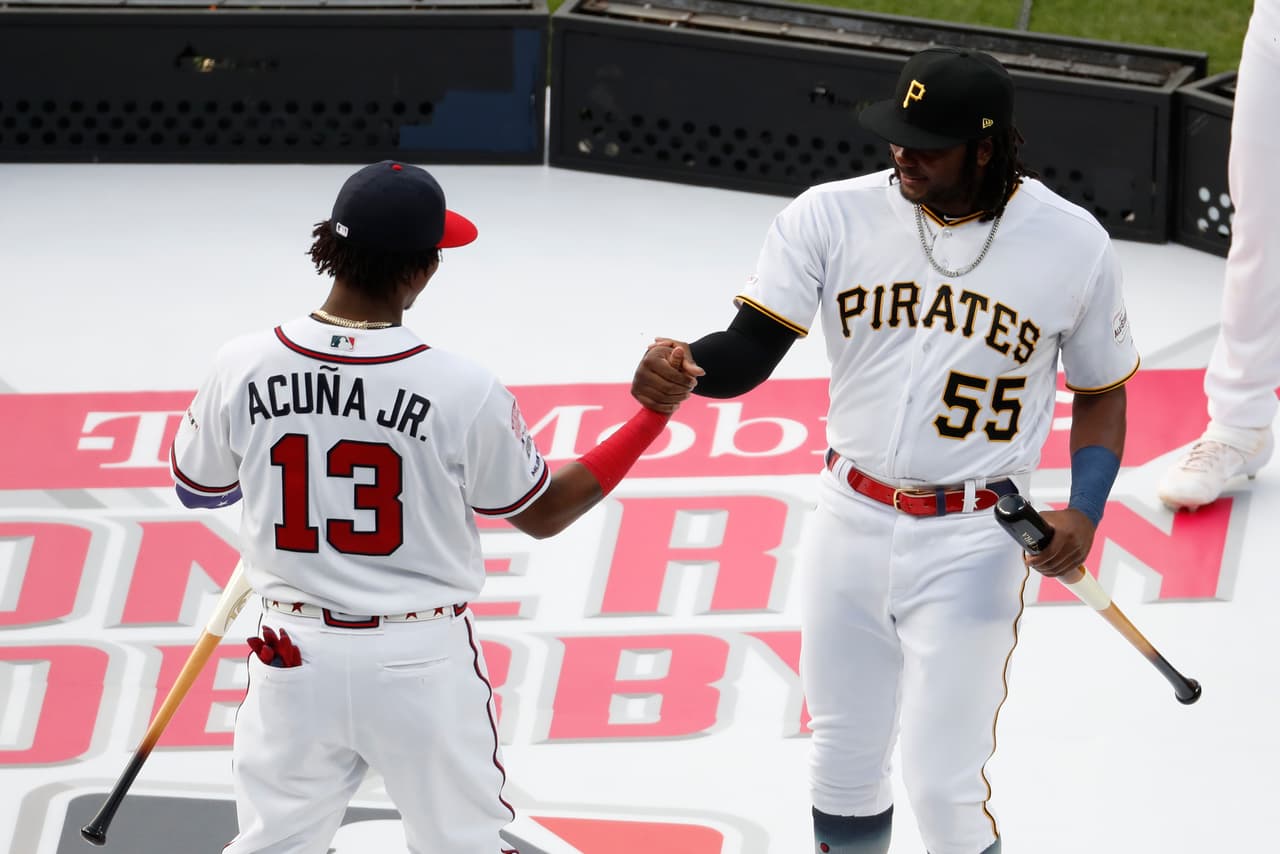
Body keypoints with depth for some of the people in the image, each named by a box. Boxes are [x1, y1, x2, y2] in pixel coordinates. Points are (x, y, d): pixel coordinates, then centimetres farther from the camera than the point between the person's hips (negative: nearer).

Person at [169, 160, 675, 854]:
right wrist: (652, 416, 3)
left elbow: (196, 485, 8)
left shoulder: (243, 368, -11)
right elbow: (544, 514, -2)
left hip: (296, 660, 2)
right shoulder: (464, 392, -17)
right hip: (423, 665, -2)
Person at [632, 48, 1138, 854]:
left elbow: (1100, 392, 5)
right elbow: (749, 352, -12)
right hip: (851, 523, 3)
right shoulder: (833, 218, -8)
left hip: (973, 544, -3)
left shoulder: (1071, 243, -9)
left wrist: (1084, 513, -10)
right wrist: (681, 368, -35)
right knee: (844, 766, 15)